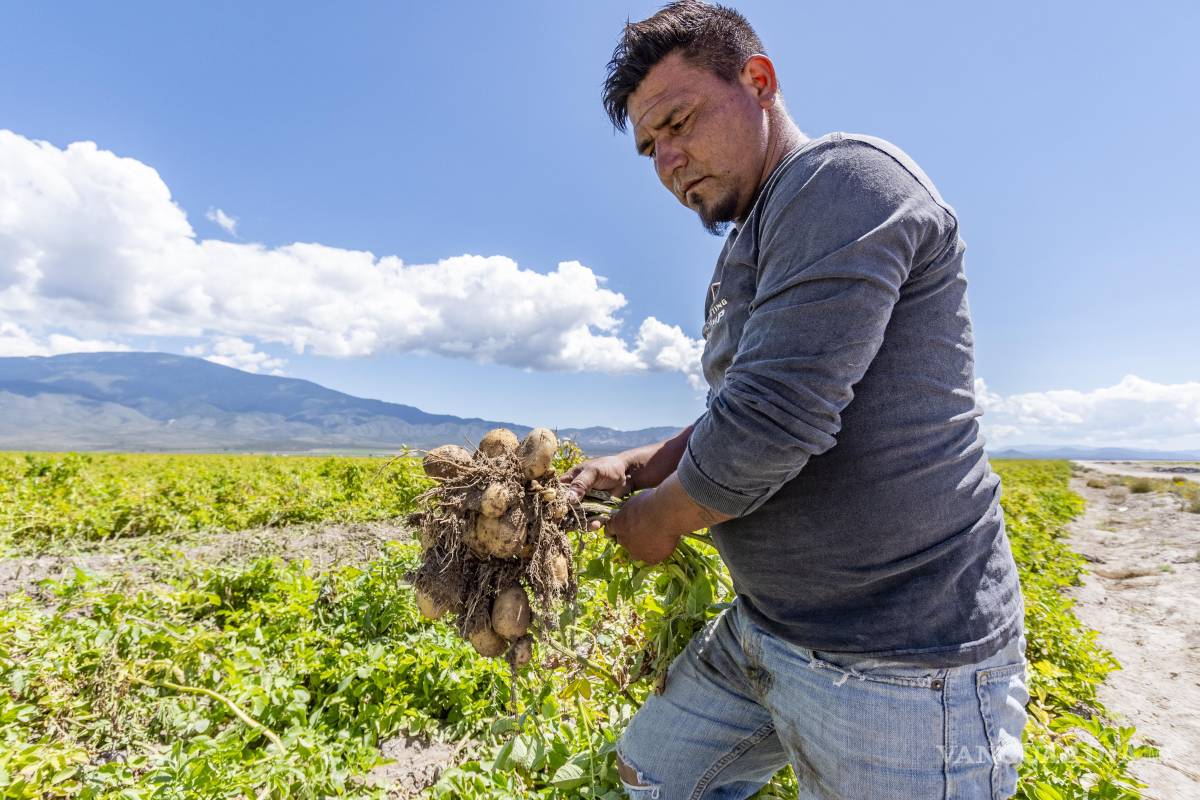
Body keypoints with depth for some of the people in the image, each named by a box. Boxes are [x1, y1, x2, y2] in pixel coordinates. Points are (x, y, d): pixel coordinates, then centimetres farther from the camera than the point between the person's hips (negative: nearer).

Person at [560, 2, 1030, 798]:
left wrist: (659, 517, -11)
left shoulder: (844, 179, -17)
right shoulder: (750, 252, 12)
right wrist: (634, 468, 1)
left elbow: (771, 421, -28)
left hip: (901, 665, -8)